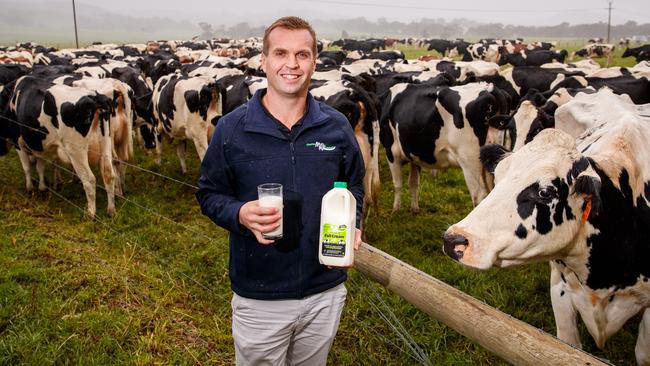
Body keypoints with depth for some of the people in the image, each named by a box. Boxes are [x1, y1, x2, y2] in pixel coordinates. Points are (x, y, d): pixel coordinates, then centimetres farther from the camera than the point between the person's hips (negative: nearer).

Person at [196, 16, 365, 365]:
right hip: (257, 297, -2)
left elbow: (354, 187, 11)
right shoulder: (232, 128, -9)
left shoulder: (337, 126, -1)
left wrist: (351, 226, -8)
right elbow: (209, 193, -1)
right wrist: (240, 214, -21)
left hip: (326, 293, 3)